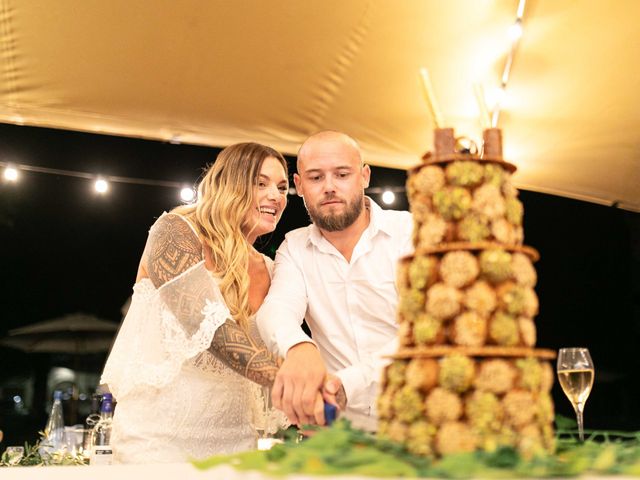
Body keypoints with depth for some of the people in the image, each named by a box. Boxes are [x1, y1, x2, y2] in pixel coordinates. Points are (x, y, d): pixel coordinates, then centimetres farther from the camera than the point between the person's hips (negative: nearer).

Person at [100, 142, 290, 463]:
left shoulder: (268, 272, 8)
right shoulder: (174, 232, -9)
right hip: (160, 438, -5)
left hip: (235, 441, 5)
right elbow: (210, 327, -24)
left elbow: (272, 354, 9)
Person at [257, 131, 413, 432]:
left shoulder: (412, 231, -1)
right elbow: (276, 308, -9)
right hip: (345, 428, 3)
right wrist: (298, 347, -34)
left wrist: (345, 383, -28)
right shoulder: (294, 248, 10)